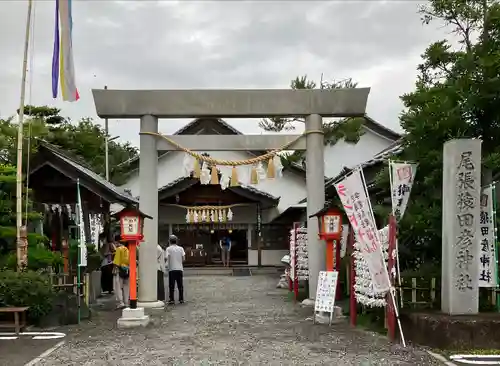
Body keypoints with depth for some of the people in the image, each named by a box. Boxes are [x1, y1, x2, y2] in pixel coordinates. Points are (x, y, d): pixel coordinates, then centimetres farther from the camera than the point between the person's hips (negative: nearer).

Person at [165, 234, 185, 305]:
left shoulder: (168, 249, -1)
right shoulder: (181, 248, 7)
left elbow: (167, 257, -13)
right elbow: (183, 258, 1)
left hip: (172, 269, -3)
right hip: (179, 269, 3)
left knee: (171, 285, 0)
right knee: (180, 285, 10)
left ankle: (171, 300, -3)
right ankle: (181, 299, 11)